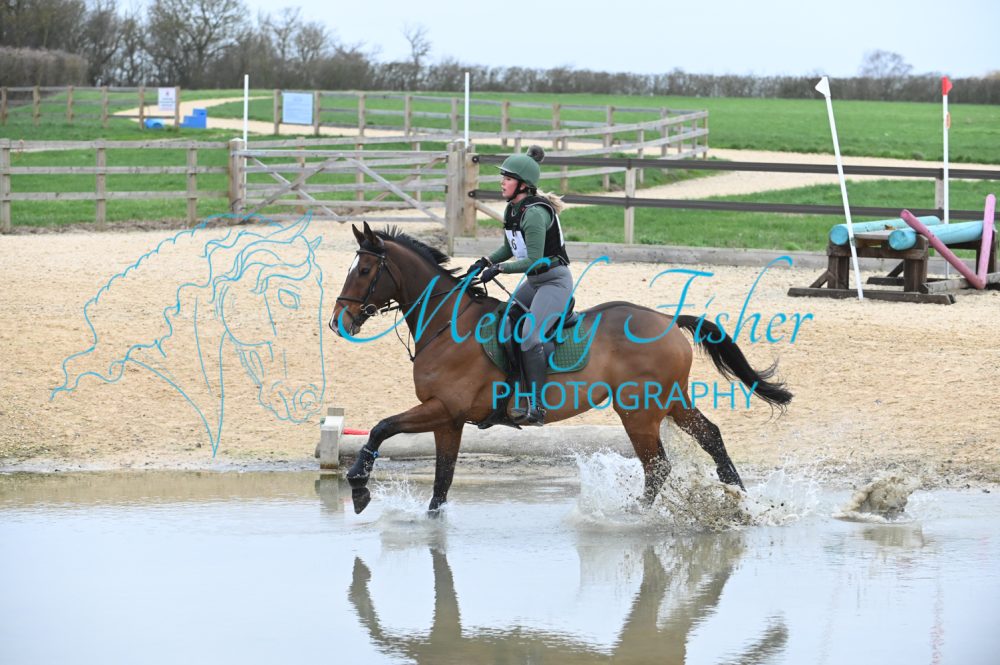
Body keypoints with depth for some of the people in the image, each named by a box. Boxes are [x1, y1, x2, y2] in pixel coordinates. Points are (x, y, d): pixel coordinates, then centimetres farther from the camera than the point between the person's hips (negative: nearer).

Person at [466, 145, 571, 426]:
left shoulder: (534, 214, -23)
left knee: (529, 335, -25)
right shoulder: (512, 210, 6)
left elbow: (534, 260, -26)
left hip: (555, 281, -10)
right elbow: (510, 246, 19)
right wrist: (487, 261, 4)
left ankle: (536, 407, -25)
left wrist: (499, 269, -27)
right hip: (533, 281, 10)